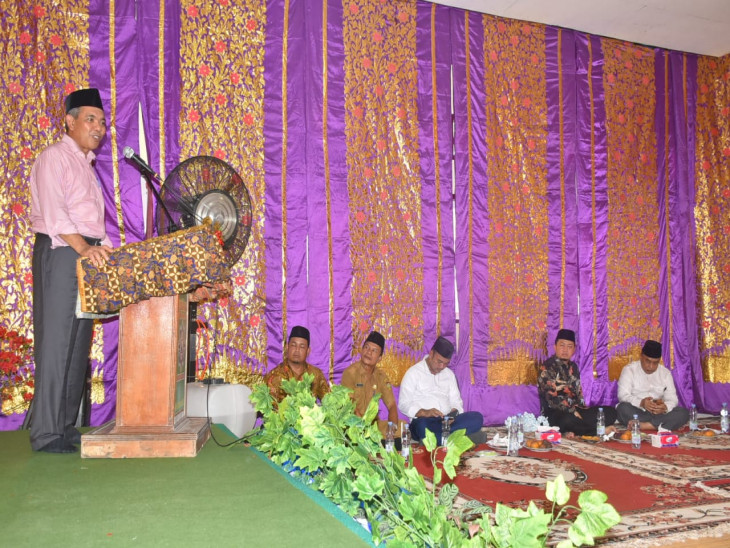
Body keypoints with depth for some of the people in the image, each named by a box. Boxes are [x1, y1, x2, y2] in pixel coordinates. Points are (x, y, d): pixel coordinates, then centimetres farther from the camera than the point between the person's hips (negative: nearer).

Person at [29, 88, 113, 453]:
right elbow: (53, 214, -18)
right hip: (59, 254, -9)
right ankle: (46, 433, -2)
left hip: (86, 255, 9)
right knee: (56, 344, -8)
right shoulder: (54, 158, -5)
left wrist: (107, 250, 12)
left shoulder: (85, 165, 23)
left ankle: (65, 425, 16)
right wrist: (83, 248, -29)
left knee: (78, 344, 9)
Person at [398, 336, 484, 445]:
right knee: (422, 426, -42)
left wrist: (453, 413, -5)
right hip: (424, 420, -5)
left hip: (447, 421, 5)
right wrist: (424, 412, -21)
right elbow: (403, 404, -4)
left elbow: (456, 401, 19)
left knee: (477, 417, -24)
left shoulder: (449, 374, 20)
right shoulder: (413, 373, 3)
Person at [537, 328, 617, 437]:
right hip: (554, 413, -8)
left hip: (575, 410, 8)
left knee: (610, 412, -7)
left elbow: (578, 393, 19)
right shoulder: (547, 368, -7)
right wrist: (573, 412, -20)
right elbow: (552, 398, -16)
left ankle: (572, 432, -24)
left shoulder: (573, 367, 18)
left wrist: (580, 410, 0)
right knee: (568, 420, -42)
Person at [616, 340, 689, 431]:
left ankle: (640, 426, -30)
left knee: (683, 412, -23)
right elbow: (623, 395, -14)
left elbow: (672, 398, -1)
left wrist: (665, 407, -26)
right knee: (623, 408, -35)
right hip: (636, 413, -4)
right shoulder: (629, 370, -3)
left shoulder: (665, 373, 8)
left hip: (658, 413, 4)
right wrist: (641, 403, -35)